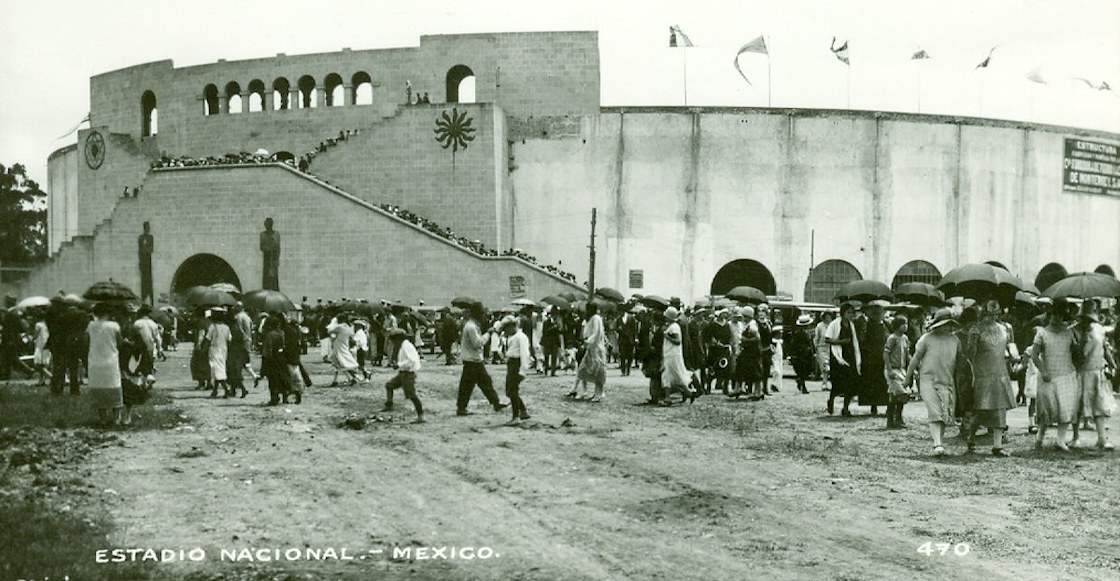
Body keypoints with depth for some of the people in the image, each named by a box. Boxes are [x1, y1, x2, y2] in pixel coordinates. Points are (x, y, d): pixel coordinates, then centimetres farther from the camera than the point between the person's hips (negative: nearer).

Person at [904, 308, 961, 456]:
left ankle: (940, 442, 15)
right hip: (929, 380, -4)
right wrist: (908, 377, 7)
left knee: (946, 415, 3)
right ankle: (937, 445, -20)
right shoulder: (927, 339, -4)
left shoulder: (955, 340, 9)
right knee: (935, 414, -14)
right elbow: (915, 358, 3)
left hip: (948, 382, 4)